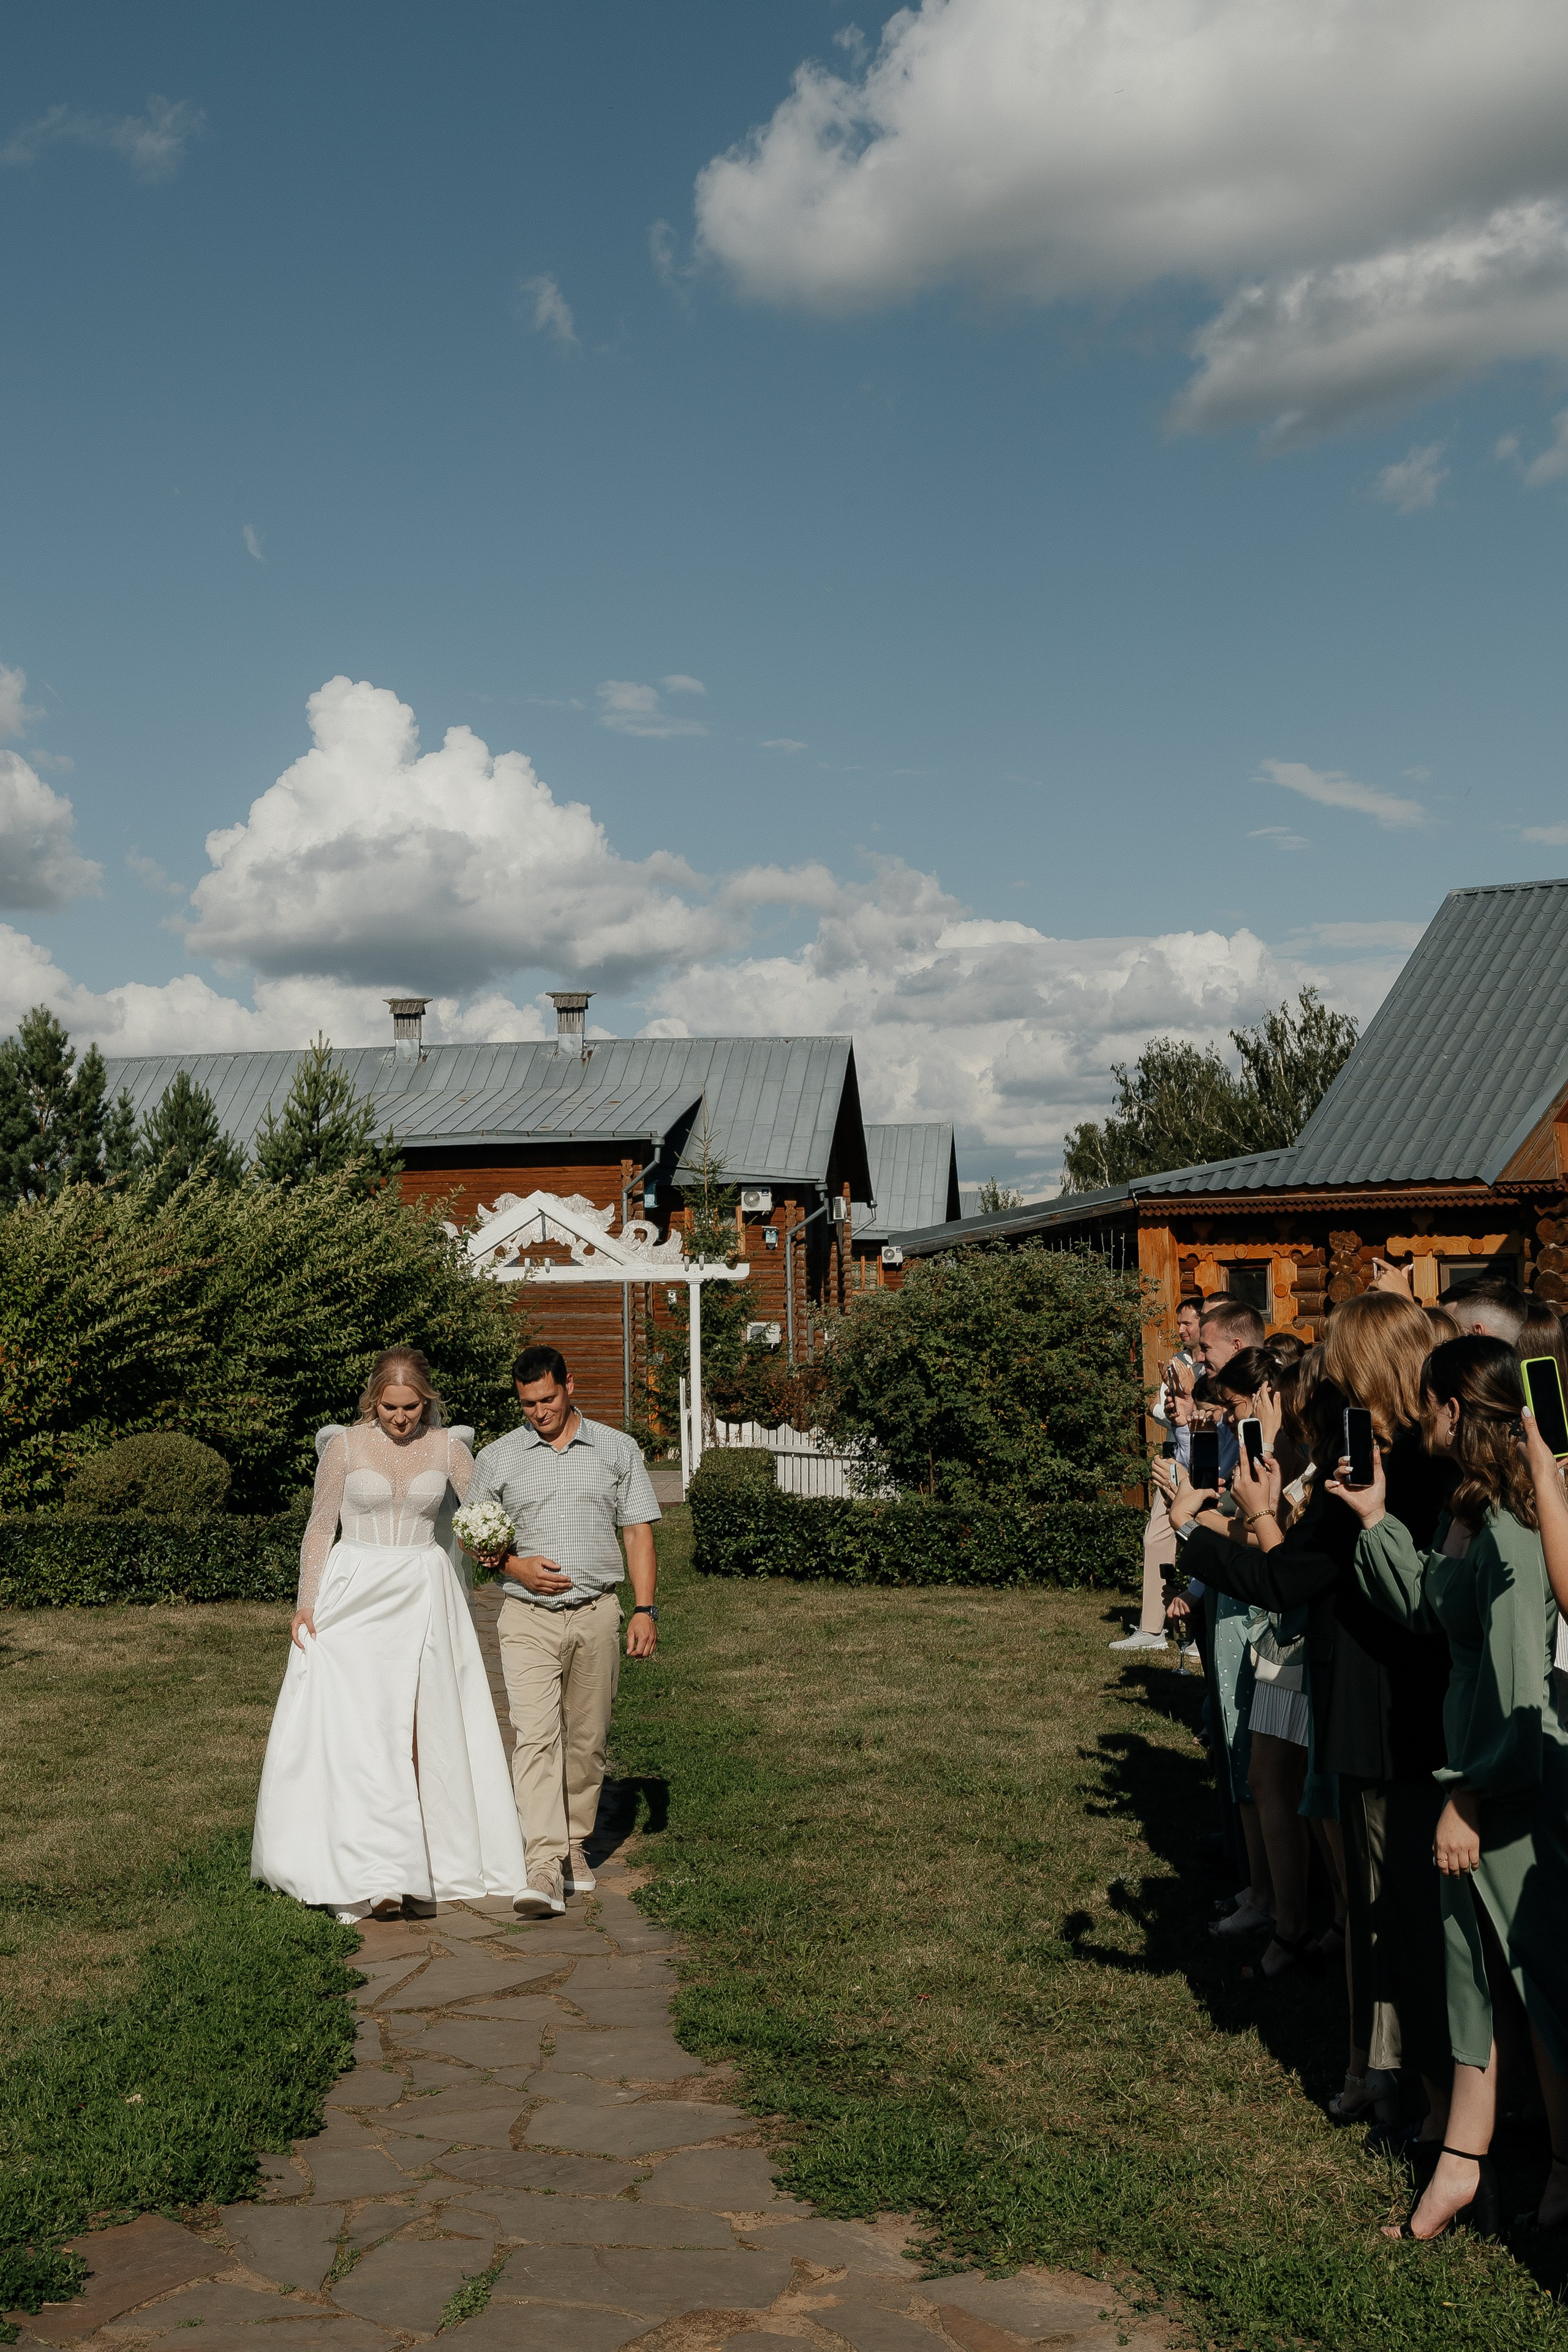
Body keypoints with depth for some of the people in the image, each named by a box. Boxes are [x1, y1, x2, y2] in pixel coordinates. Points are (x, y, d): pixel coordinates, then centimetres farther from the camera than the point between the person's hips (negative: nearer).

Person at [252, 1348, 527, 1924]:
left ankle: (431, 1862, 15)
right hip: (354, 1595, -2)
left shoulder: (447, 1446, 2)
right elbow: (320, 1528, 2)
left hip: (424, 1597, 2)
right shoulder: (344, 1446, -3)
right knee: (358, 1729, -10)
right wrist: (305, 1602, -5)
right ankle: (373, 1875, -10)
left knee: (427, 1730, 4)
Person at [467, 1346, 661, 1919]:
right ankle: (544, 1869, -18)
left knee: (587, 1739, 9)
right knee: (536, 1736, -14)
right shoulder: (497, 1458, 6)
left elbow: (638, 1532, 6)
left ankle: (575, 1845, 26)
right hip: (528, 1617, -1)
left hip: (597, 1614, 1)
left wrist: (645, 1608, -2)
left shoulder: (617, 1450, 7)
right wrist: (515, 1566, -8)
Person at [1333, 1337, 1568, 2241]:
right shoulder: (1462, 1511, 3)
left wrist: (1470, 1798, -16)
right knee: (1469, 1959, 16)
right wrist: (1377, 1519, 8)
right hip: (1474, 1771, 9)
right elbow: (1425, 1608, 15)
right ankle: (1464, 2162, 29)